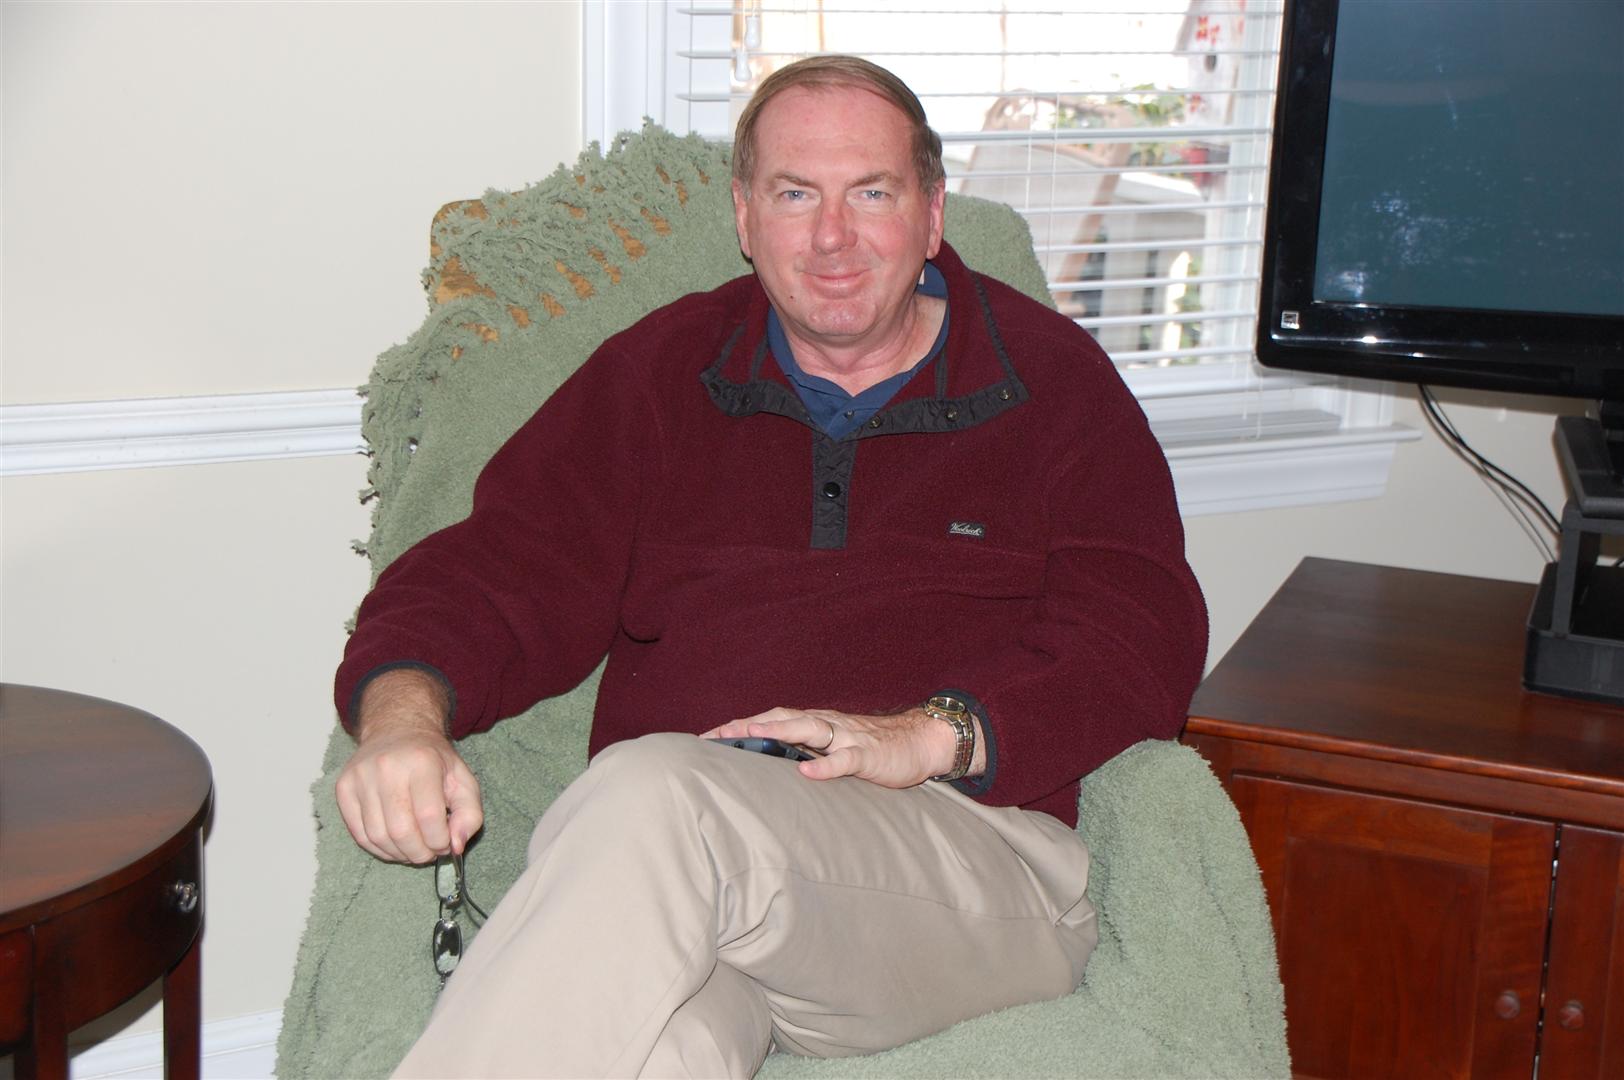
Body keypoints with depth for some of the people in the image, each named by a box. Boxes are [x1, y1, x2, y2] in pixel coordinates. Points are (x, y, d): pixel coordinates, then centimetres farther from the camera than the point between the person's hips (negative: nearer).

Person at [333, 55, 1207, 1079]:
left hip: (975, 852, 0)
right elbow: (503, 568, 14)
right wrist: (404, 711, -9)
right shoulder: (660, 370, 20)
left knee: (651, 798, -34)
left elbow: (1141, 628, 5)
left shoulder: (1052, 378, 15)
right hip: (652, 851, 1)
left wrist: (936, 733, -11)